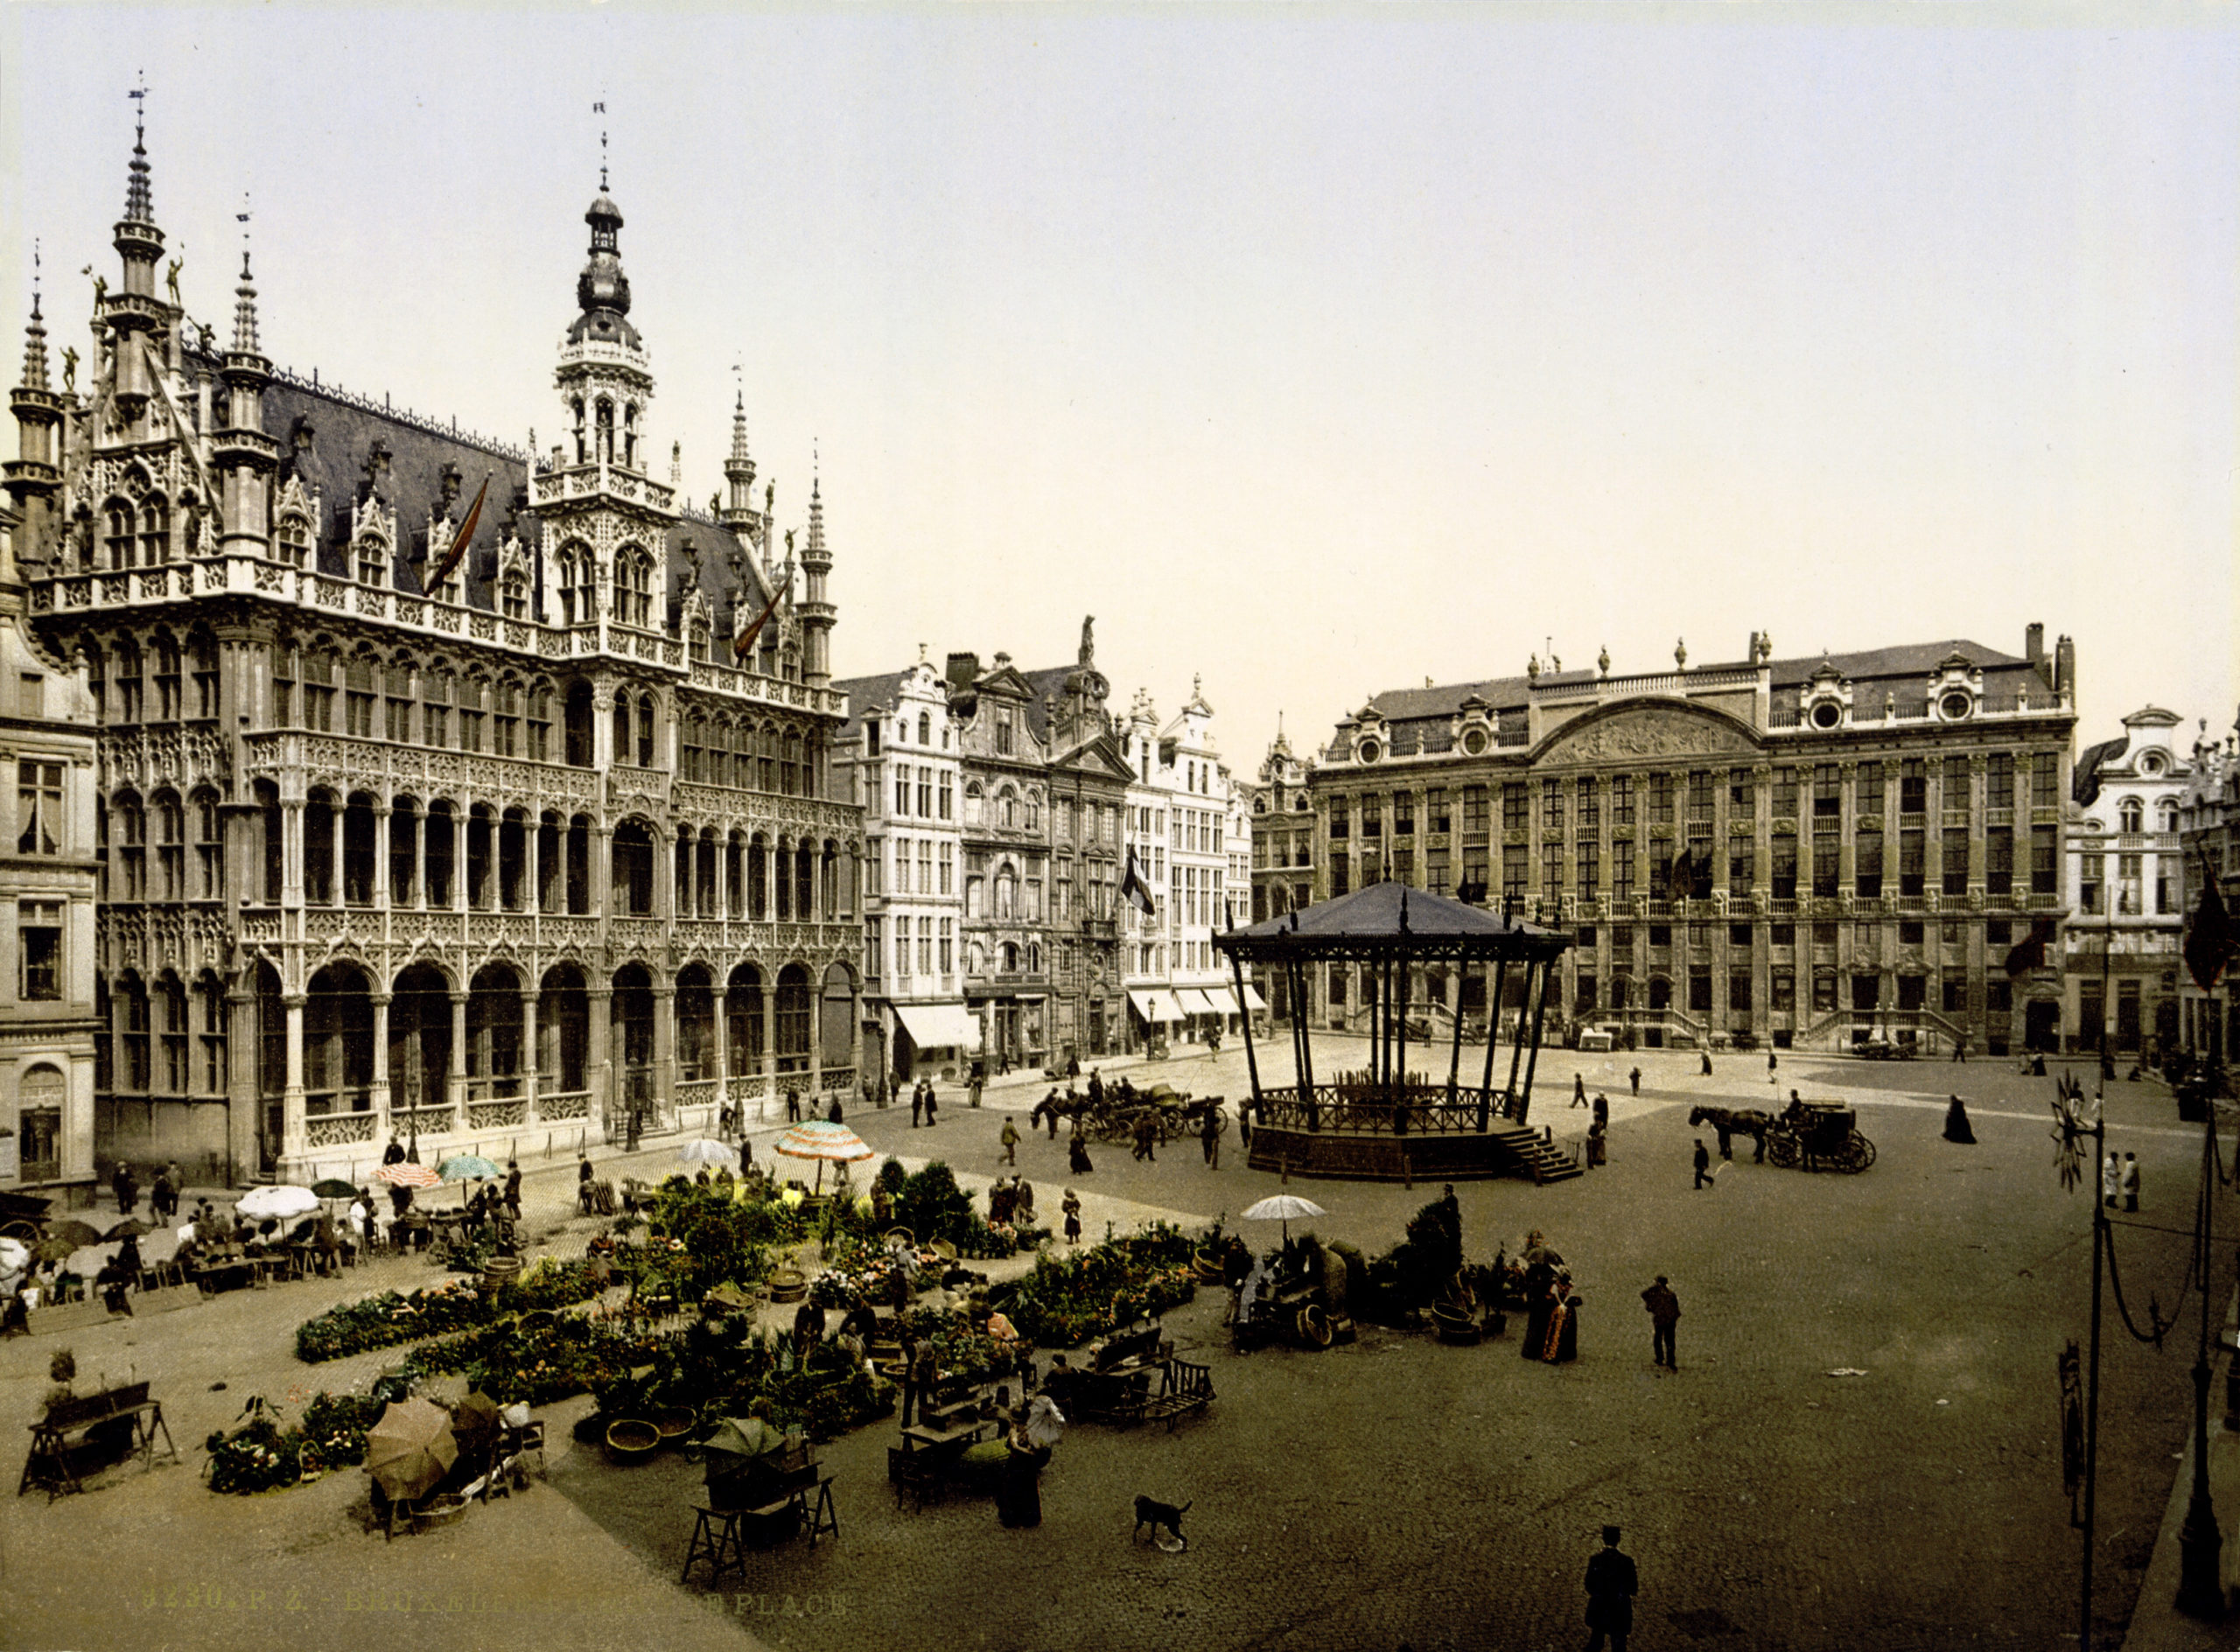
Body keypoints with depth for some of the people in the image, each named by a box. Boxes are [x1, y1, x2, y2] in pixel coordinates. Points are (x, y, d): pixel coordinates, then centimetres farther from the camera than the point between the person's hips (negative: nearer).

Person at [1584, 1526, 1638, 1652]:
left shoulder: (1594, 1561, -12)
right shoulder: (1626, 1562, -17)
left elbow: (1589, 1587, -5)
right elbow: (1633, 1590, -11)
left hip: (1598, 1612, 2)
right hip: (1619, 1613, -2)